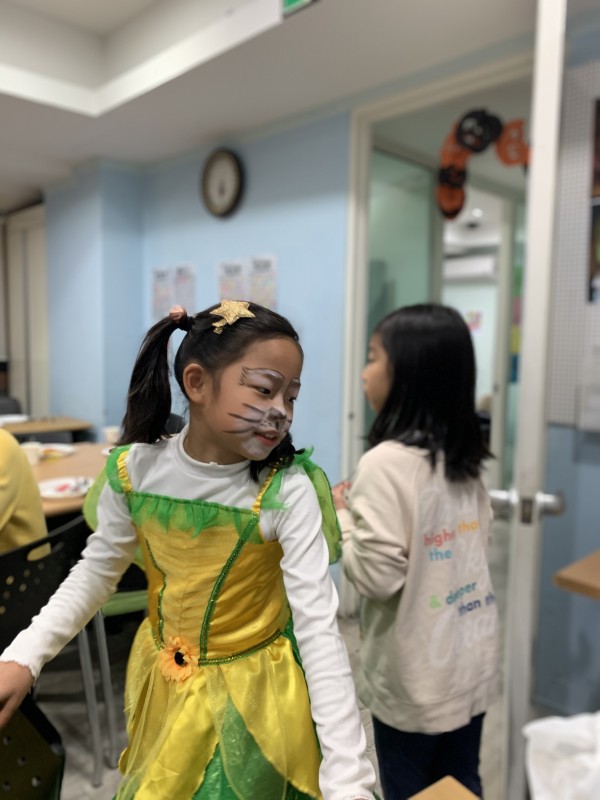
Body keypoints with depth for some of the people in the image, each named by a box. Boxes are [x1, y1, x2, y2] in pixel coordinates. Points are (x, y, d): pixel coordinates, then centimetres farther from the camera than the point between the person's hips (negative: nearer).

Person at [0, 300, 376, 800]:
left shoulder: (288, 492, -26)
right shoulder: (135, 469, -16)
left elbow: (319, 628, -26)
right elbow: (97, 570, 1)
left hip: (252, 689, -3)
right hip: (162, 683, 4)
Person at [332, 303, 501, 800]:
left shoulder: (386, 463, -23)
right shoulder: (465, 457, 0)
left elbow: (378, 576, -23)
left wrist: (341, 515, -8)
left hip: (415, 677, -7)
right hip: (473, 661, 7)